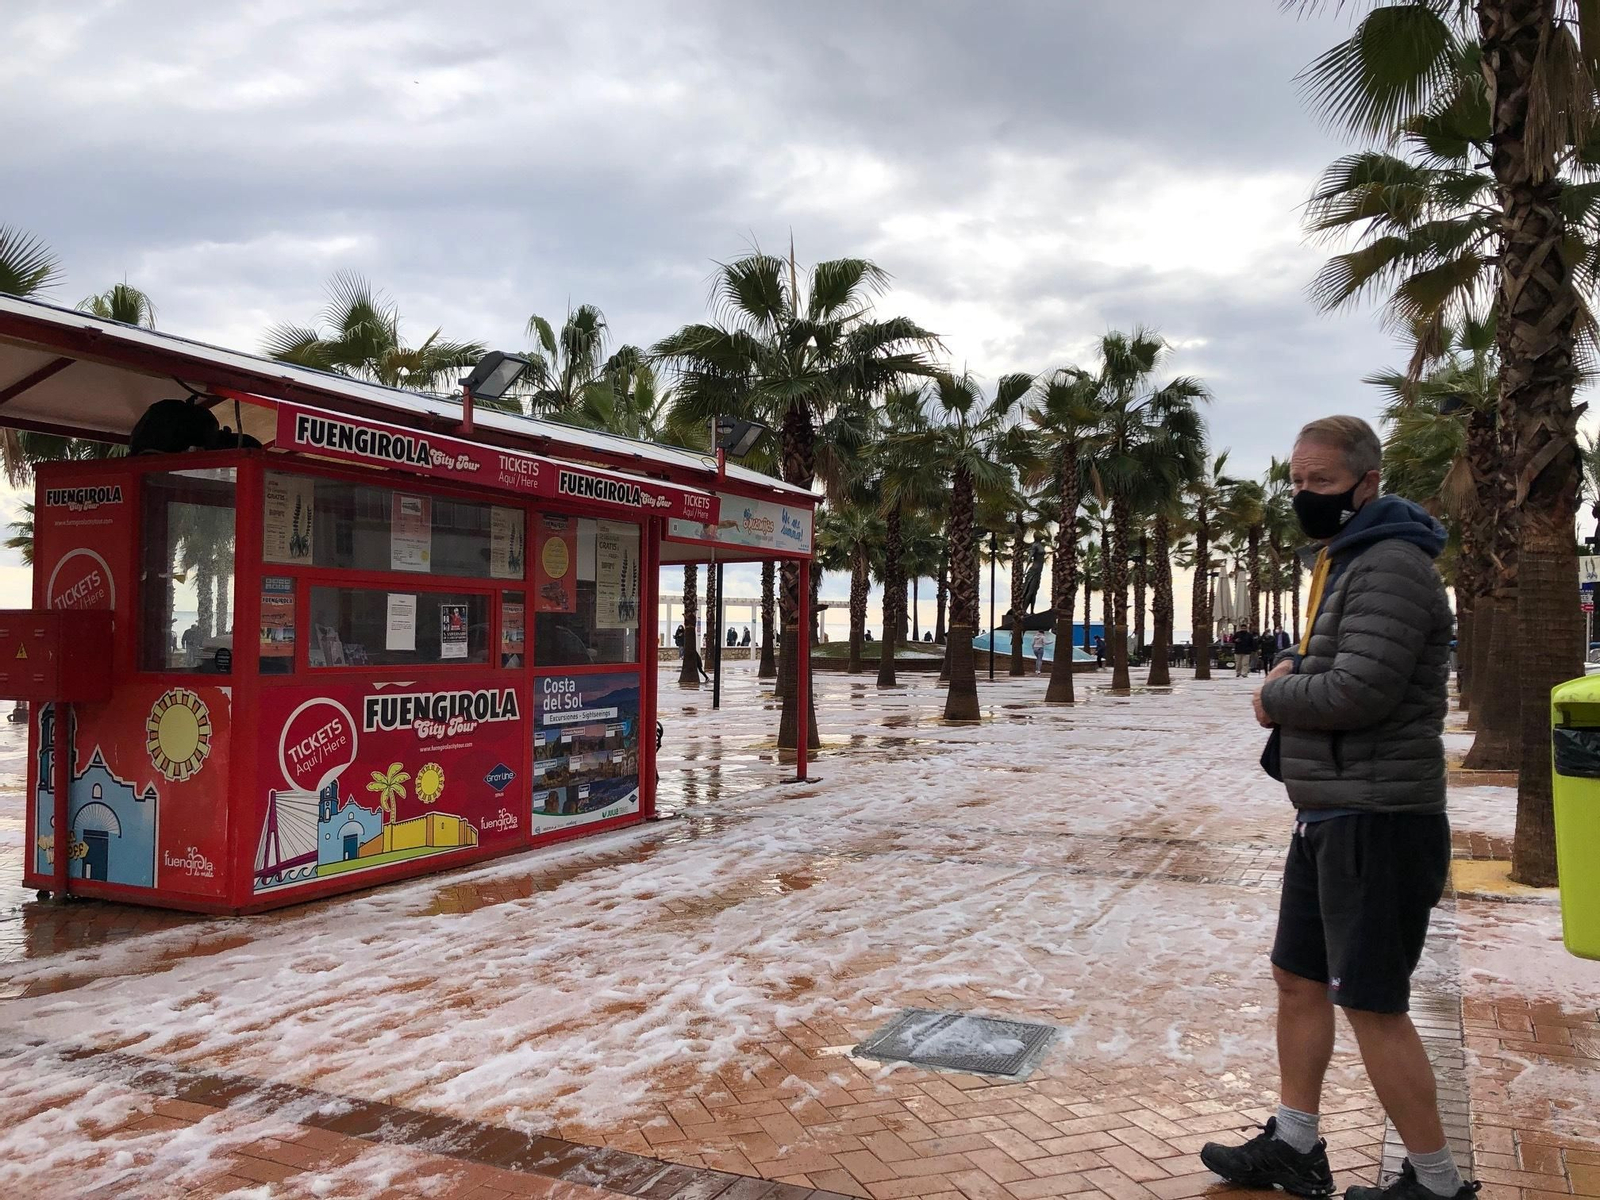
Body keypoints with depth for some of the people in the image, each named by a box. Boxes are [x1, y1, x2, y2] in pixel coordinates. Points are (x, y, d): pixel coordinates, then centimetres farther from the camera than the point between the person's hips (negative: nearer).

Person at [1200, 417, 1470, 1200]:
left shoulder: (1391, 566, -17)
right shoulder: (1342, 564, 15)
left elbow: (1360, 691, -26)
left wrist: (1274, 698, -8)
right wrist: (1295, 673, 1)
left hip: (1377, 822, -10)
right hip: (1326, 818, 10)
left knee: (1372, 1005, -2)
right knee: (1298, 978, 16)